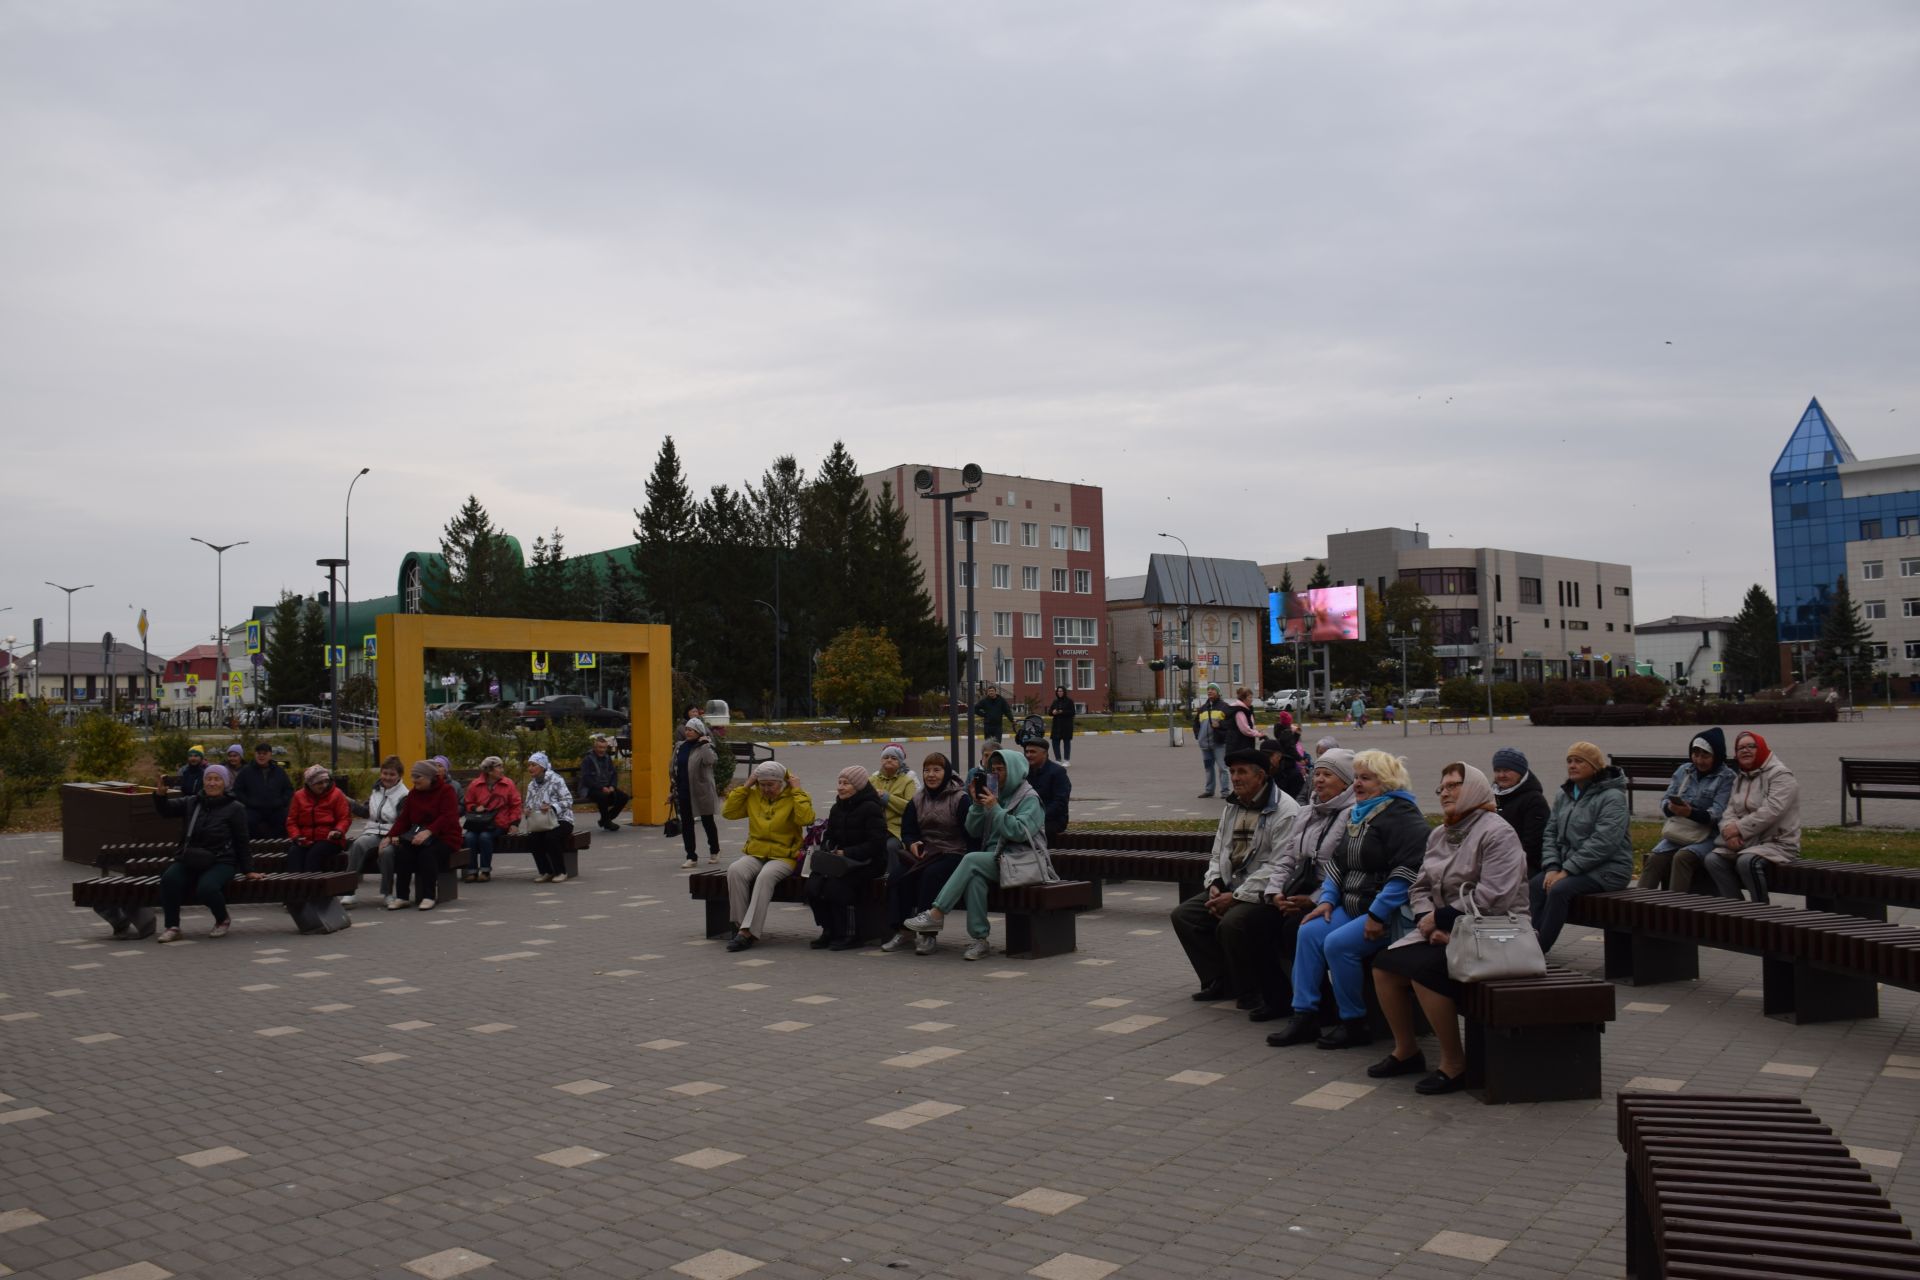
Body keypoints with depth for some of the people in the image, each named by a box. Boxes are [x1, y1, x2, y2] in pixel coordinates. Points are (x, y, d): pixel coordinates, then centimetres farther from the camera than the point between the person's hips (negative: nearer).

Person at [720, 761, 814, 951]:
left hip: (784, 856, -4)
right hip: (755, 853, 4)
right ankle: (740, 925, -23)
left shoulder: (795, 797, 2)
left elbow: (806, 819, -16)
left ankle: (748, 931, -37)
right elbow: (729, 812, 6)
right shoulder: (753, 796, 13)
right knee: (735, 871, -29)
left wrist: (798, 791, -11)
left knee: (765, 876, -36)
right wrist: (745, 786, 4)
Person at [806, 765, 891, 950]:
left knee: (836, 885, -31)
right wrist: (826, 851, -3)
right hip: (839, 860, 7)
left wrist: (846, 853, -20)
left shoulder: (871, 808, -9)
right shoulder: (837, 808, 15)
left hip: (867, 862, -7)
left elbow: (876, 844, -16)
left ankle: (850, 935, -15)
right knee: (813, 884, -20)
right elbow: (829, 836, 21)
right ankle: (829, 930, -5)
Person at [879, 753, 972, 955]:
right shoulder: (917, 799, 15)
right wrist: (912, 844, -5)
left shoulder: (960, 798, -3)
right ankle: (902, 930, -14)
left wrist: (966, 860, -19)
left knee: (931, 876, -34)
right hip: (923, 853, 5)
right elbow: (907, 830, 18)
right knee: (896, 875, -22)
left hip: (952, 854, -5)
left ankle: (927, 934, -26)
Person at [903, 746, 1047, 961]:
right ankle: (979, 939, -30)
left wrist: (995, 808, -16)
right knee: (975, 878, -30)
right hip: (995, 860, 5)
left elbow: (1020, 832, -17)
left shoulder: (1029, 799, 0)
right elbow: (973, 831, 14)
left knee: (972, 860, -29)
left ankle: (937, 914, -28)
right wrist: (977, 804, -1)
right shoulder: (995, 794, 19)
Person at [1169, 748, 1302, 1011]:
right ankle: (1220, 982, 5)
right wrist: (1214, 886, 0)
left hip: (1265, 894, -9)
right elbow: (1218, 854, 20)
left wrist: (1236, 897, -21)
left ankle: (1250, 993, -11)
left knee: (1232, 923, -32)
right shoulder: (1232, 807, 14)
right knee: (1183, 916, -4)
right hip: (1231, 888, 9)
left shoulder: (1285, 810, -14)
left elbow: (1278, 867, -21)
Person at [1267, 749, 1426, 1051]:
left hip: (1392, 913, -9)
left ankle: (1354, 1025, -9)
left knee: (1338, 944, -26)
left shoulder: (1402, 815, -12)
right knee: (1309, 932, -11)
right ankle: (1304, 1016, -7)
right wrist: (1327, 898, 7)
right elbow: (1337, 861, 23)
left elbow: (1407, 870, -22)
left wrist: (1378, 914, -24)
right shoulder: (1356, 815, 17)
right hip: (1353, 907, 9)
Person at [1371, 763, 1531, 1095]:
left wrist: (1440, 918, -17)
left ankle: (1454, 1065, -16)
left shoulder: (1497, 834, -12)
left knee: (1423, 969, -29)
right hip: (1444, 932, 9)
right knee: (1384, 964, -5)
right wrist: (1427, 922, -7)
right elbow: (1420, 887, 14)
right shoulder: (1438, 835, 15)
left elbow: (1494, 897, -23)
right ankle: (1406, 1051, 10)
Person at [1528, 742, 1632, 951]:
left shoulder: (1612, 798, -9)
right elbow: (1551, 833, 12)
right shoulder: (1564, 795, 15)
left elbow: (1603, 843, -19)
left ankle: (1538, 949, -27)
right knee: (1534, 885, -21)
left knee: (1559, 890, -30)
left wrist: (1567, 870, -21)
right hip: (1569, 867, 7)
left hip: (1608, 869, -7)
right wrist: (1552, 867, -6)